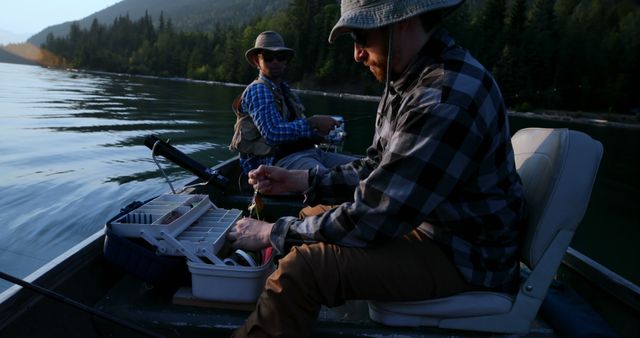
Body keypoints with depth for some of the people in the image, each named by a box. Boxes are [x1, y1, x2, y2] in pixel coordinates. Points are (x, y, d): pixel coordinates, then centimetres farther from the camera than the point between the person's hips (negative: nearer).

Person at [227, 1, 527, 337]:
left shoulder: (448, 98, -29)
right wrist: (299, 179, 2)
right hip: (420, 218, 10)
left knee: (301, 267, -24)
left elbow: (371, 220, -28)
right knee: (310, 217, 15)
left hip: (464, 253, -9)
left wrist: (273, 232, -16)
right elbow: (374, 169, 11)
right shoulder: (408, 80, 4)